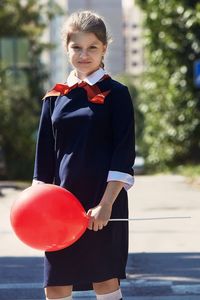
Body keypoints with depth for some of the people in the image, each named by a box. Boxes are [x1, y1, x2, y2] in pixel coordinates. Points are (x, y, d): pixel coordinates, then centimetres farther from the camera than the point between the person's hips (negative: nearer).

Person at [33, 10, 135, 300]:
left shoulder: (115, 94, -1)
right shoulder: (55, 98, 10)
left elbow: (124, 153, -6)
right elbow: (45, 155, 13)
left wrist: (107, 203, -14)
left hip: (103, 202, -4)